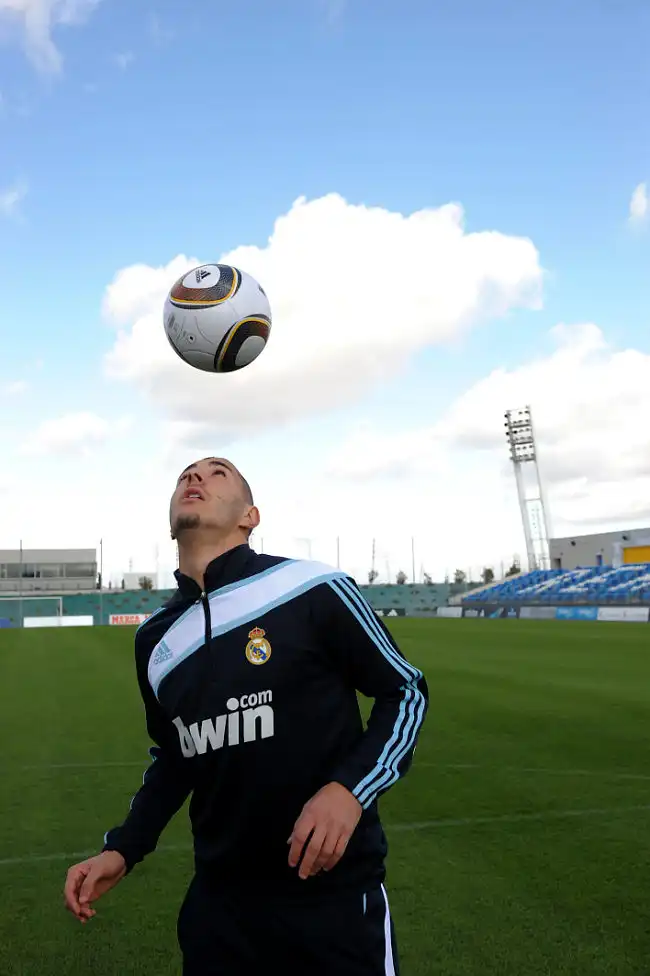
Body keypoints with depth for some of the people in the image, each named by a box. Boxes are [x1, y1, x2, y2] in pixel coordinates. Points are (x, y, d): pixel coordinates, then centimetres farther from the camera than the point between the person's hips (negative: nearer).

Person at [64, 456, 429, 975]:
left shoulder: (313, 589, -15)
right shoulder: (155, 638, 3)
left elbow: (406, 691, -6)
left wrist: (350, 788, -19)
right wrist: (123, 849, 7)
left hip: (334, 890, -4)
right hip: (218, 898, 5)